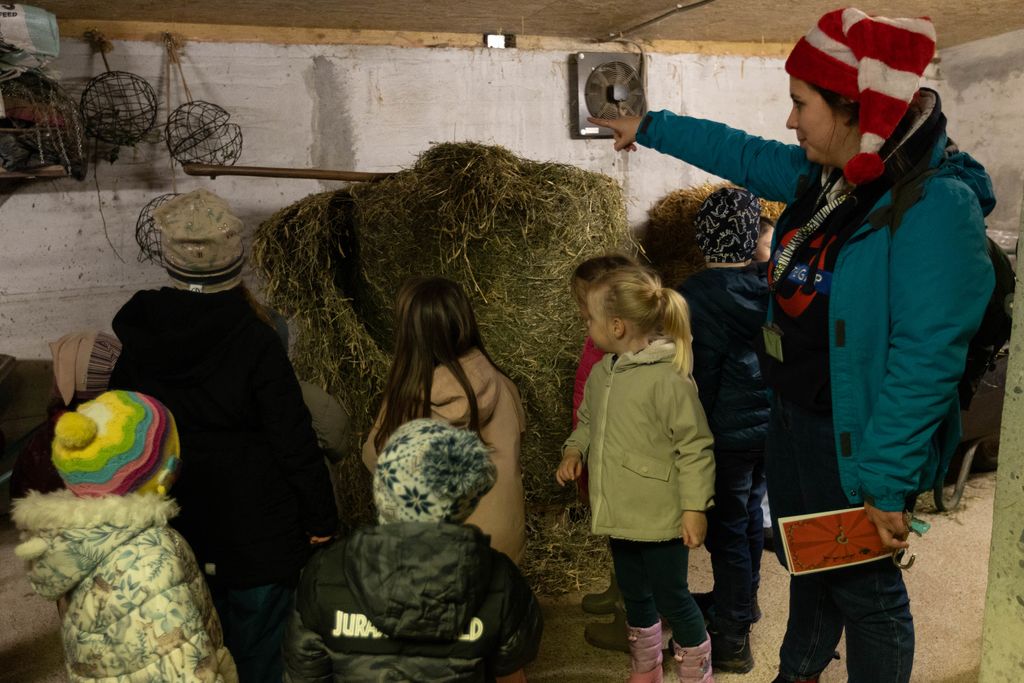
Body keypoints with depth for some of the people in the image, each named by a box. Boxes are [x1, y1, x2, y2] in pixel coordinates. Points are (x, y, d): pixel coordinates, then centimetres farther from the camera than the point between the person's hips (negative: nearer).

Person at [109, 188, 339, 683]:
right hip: (256, 526, -4)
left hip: (174, 521, 5)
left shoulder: (138, 335, -7)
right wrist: (321, 516, -7)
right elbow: (294, 439, -19)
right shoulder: (254, 341, -22)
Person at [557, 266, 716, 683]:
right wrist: (574, 450, -1)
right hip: (621, 513, 8)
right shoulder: (601, 372, 2)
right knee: (634, 595, 23)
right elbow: (588, 422, 17)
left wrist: (695, 507, -17)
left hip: (660, 518, -7)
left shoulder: (667, 377, -22)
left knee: (671, 598, 9)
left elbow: (695, 446, -18)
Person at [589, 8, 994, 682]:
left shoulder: (936, 205, -24)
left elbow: (926, 359, -27)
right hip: (791, 415, 8)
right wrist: (649, 127, 26)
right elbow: (741, 153, 17)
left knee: (864, 589, 12)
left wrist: (889, 481, -25)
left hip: (853, 440, -8)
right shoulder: (822, 174, 0)